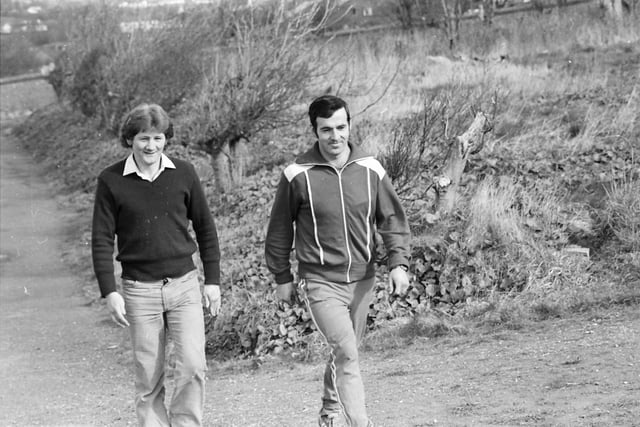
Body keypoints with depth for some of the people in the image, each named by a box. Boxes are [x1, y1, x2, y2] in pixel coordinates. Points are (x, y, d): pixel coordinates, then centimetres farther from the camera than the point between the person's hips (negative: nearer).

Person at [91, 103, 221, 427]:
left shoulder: (183, 173, 1)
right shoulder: (111, 181, -3)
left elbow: (205, 228, 9)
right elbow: (102, 239, -2)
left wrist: (212, 280, 6)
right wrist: (109, 293, -9)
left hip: (184, 285, 1)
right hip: (139, 290, -1)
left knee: (193, 366, -10)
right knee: (148, 377, 4)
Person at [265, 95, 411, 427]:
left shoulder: (370, 169, -2)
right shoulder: (298, 175, -10)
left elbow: (392, 219, 4)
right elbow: (280, 228, 1)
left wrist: (399, 263, -8)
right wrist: (282, 277, 6)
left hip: (362, 279, 4)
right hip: (320, 283, -4)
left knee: (345, 351, 17)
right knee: (347, 354, -16)